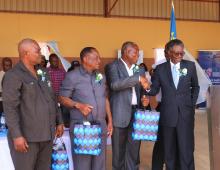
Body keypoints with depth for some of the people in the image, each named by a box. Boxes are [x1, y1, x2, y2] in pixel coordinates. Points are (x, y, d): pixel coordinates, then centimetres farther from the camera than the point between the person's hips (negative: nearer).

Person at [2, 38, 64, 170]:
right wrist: (16, 135, -20)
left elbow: (53, 100, 20)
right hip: (26, 137, -7)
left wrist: (59, 122, 16)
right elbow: (10, 107, -15)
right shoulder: (13, 76, -9)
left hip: (46, 136, 7)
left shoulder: (43, 74, 14)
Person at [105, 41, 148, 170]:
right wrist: (137, 78, -25)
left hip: (136, 112, 5)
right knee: (119, 149, 6)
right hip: (120, 114, -5)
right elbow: (114, 84, -22)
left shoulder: (140, 69, 14)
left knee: (134, 149, 10)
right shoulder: (113, 66, -4)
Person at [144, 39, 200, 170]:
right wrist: (148, 88, -20)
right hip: (167, 114, 1)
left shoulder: (190, 66, 3)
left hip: (186, 114, 0)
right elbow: (155, 90, 1)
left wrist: (192, 104, 8)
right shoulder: (160, 68, 1)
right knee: (169, 150, 12)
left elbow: (195, 87, 15)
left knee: (186, 149, 1)